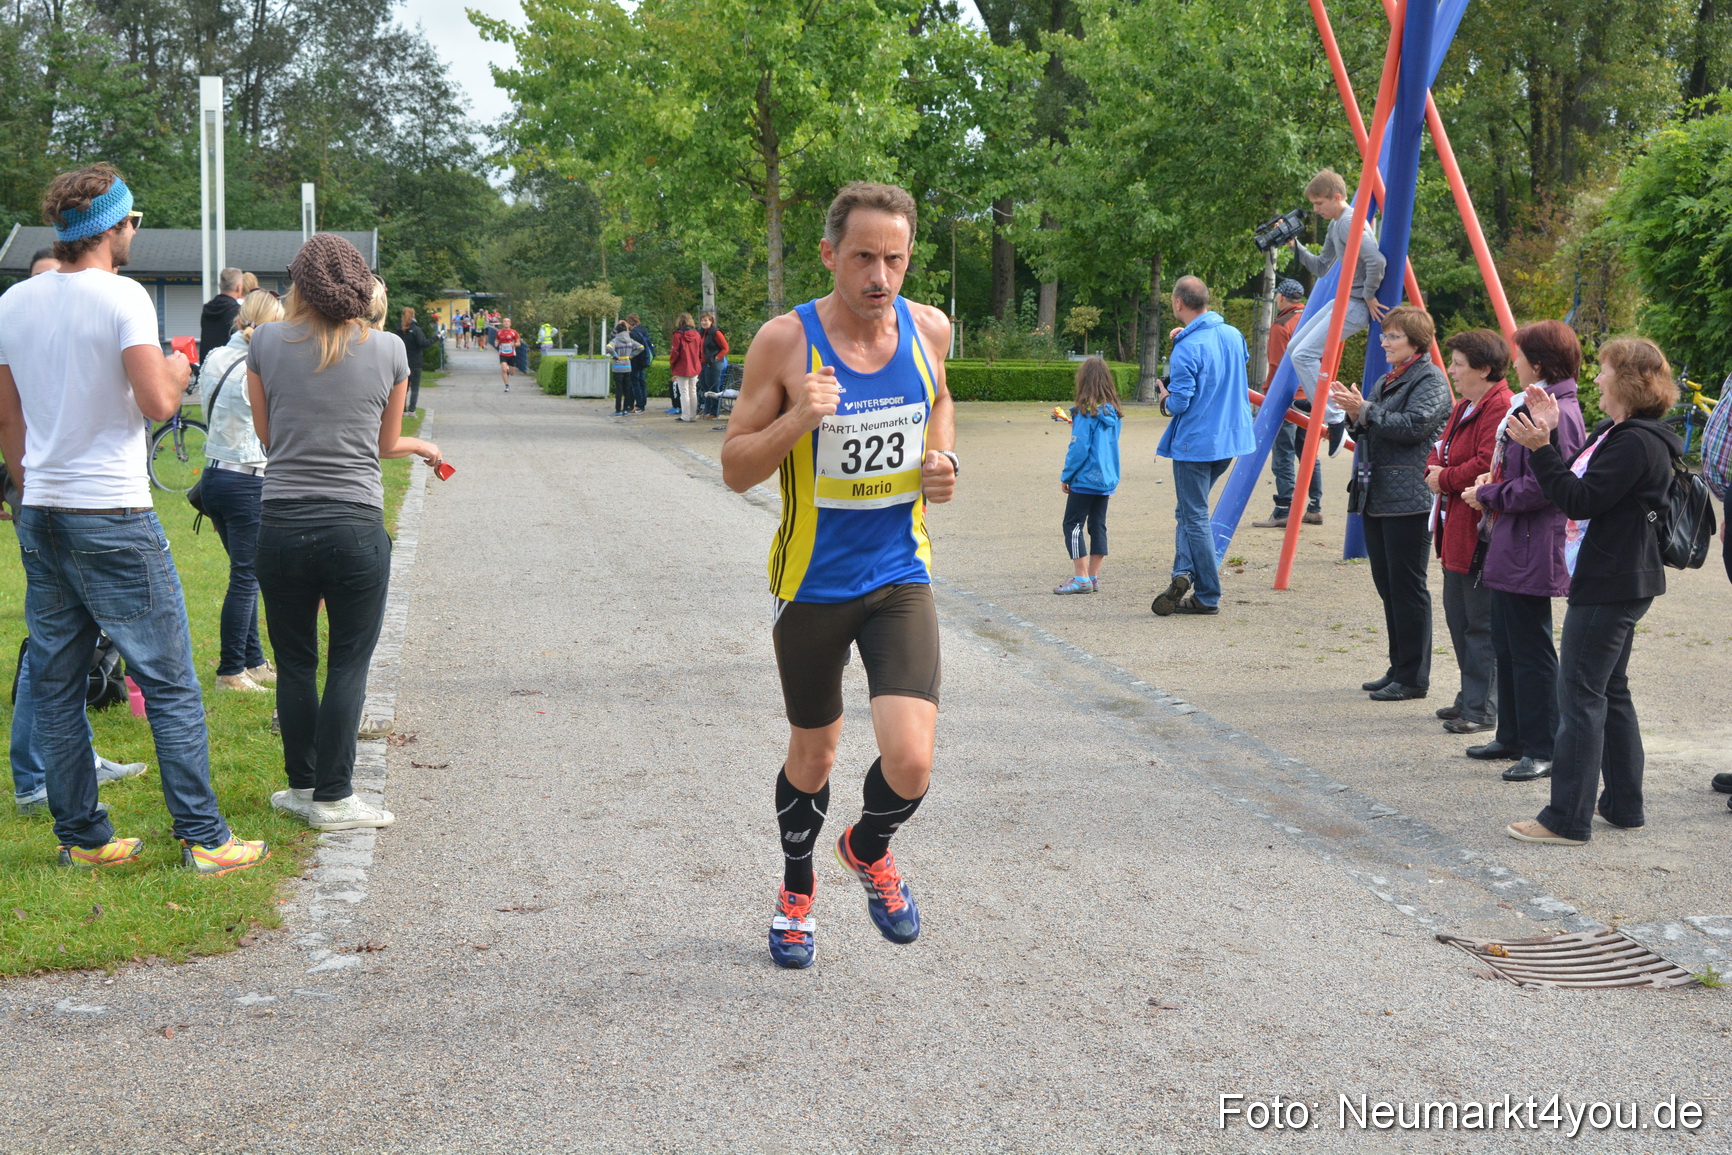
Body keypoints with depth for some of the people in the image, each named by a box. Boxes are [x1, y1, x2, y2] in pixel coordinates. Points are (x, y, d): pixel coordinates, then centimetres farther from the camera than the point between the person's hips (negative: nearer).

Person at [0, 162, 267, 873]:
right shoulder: (122, 296, -11)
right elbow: (156, 403, -18)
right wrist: (177, 374, 3)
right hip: (113, 518, -7)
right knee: (170, 685, -1)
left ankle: (80, 836, 17)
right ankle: (204, 839, 1)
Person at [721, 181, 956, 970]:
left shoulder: (928, 328, -3)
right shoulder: (785, 342, -13)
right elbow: (735, 470, -8)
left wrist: (944, 459, -1)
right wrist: (797, 420, -27)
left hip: (900, 576, 2)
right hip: (812, 582, -2)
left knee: (910, 763, -13)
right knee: (813, 756, 15)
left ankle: (868, 851, 23)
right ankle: (796, 889, 45)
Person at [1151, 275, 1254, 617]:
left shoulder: (1187, 348, -19)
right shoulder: (1233, 335, 3)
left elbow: (1180, 403, -20)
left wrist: (1166, 397, 3)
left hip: (1195, 443, -7)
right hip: (1230, 438, 7)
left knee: (1194, 517, 3)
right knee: (1190, 511, 17)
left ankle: (1208, 597, 4)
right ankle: (1185, 573, 0)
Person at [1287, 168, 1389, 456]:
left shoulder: (1350, 222, -19)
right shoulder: (1335, 225, 13)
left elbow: (1377, 260, -31)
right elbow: (1322, 267, 21)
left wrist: (1369, 296, -19)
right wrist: (1296, 246, 8)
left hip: (1357, 305, -11)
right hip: (1343, 301, 11)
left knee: (1305, 354, -17)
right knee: (1294, 348, 13)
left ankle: (1335, 419, -14)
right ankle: (1320, 403, 20)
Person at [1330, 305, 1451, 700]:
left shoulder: (1430, 380, -8)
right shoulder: (1387, 380, 21)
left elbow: (1414, 426, -21)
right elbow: (1369, 432, 22)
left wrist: (1365, 411, -19)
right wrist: (1353, 414, 2)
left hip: (1408, 500, -10)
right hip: (1376, 497, 10)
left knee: (1407, 588, -6)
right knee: (1387, 586, 12)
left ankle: (1413, 678, -1)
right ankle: (1398, 669, 21)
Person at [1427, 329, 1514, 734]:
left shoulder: (1499, 408, -17)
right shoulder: (1463, 407, 16)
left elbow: (1487, 465, -26)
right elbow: (1441, 449, 22)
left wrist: (1444, 478, -12)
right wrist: (1433, 470, 0)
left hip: (1481, 530, -11)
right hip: (1455, 526, 11)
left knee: (1481, 622, -5)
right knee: (1457, 615, 17)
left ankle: (1482, 708, 1)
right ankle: (1470, 698, 27)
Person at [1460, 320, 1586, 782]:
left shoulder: (1555, 414, -20)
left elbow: (1541, 488, -25)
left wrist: (1487, 495, -12)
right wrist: (1494, 479, 6)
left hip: (1530, 553, -11)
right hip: (1508, 546, 11)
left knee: (1531, 652, -4)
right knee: (1507, 646, 18)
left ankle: (1542, 751, 4)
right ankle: (1512, 738, 29)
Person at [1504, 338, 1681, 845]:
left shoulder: (1637, 442, -18)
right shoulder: (1621, 434, 15)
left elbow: (1581, 499, -23)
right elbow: (1576, 488, 15)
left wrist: (1539, 448, -24)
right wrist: (1549, 435, 11)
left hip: (1610, 585, -11)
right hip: (1614, 580, 11)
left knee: (1580, 694, -9)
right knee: (1609, 691, 17)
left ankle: (1567, 818, -7)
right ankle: (1623, 804, 25)